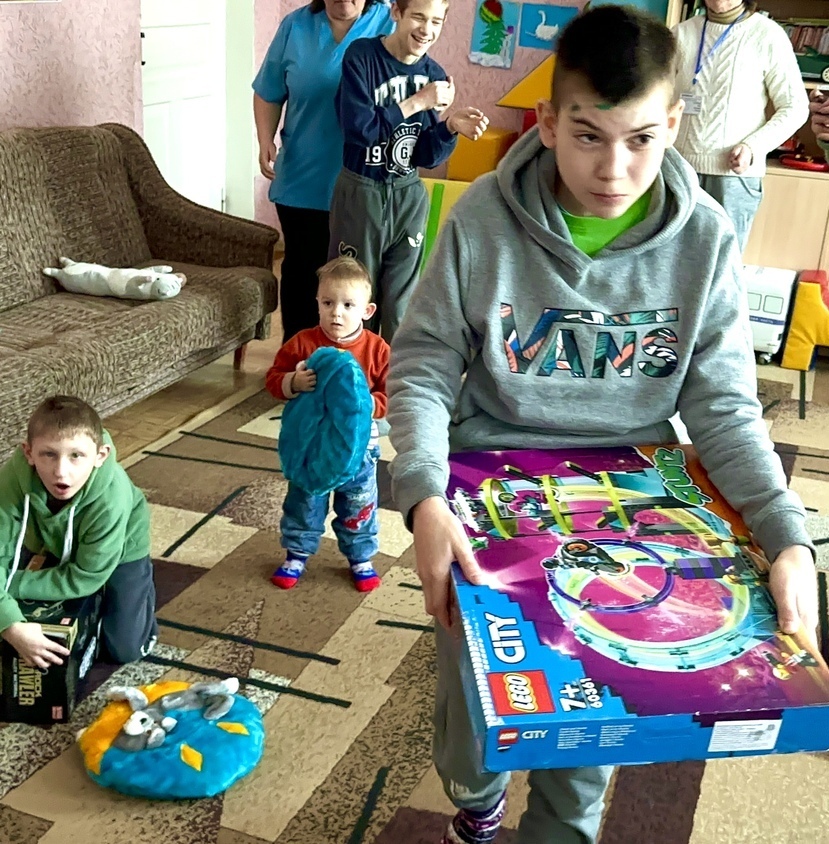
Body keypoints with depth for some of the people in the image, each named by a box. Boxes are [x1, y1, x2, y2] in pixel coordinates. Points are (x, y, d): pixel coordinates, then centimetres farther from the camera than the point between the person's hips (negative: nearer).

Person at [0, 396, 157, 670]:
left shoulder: (111, 497, -42)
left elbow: (85, 578, -30)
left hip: (120, 551, -2)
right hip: (52, 544, 3)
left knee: (124, 650, 0)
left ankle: (143, 589, 26)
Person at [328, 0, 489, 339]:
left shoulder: (434, 75, 2)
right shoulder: (361, 56, -10)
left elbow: (426, 157, 3)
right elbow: (357, 127, -21)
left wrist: (450, 127, -15)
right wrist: (417, 102, -20)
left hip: (409, 196, 3)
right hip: (360, 193, -3)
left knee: (401, 304, 8)